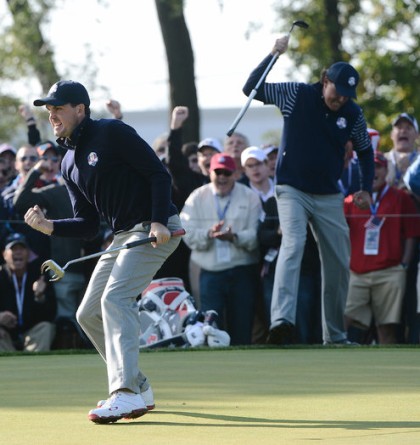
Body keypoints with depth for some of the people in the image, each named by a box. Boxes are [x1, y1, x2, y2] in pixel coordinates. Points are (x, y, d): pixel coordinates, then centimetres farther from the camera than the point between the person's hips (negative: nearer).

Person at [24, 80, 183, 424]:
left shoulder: (112, 133, -10)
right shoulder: (69, 164, 14)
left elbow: (159, 174, -13)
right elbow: (88, 225, 13)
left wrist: (159, 221, -25)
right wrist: (49, 227, -3)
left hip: (156, 229, -10)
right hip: (123, 236, 10)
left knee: (115, 297, -26)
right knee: (88, 314, 10)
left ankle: (127, 395, -34)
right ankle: (139, 389, 21)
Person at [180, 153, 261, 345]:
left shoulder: (250, 197, 7)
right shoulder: (197, 198, 11)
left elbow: (256, 235, -4)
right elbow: (188, 234, 1)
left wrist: (234, 237, -22)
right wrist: (209, 234, -18)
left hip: (242, 272, 0)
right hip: (211, 273, 1)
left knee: (242, 331, -1)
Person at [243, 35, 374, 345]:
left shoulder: (353, 114, -1)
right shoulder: (296, 95, -9)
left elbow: (365, 150, 14)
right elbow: (250, 89, -7)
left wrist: (366, 189, 4)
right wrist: (274, 55, -18)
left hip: (329, 197, 4)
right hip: (292, 190, -4)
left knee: (340, 264, 6)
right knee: (293, 244, -26)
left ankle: (335, 334, 19)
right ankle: (282, 318, -41)